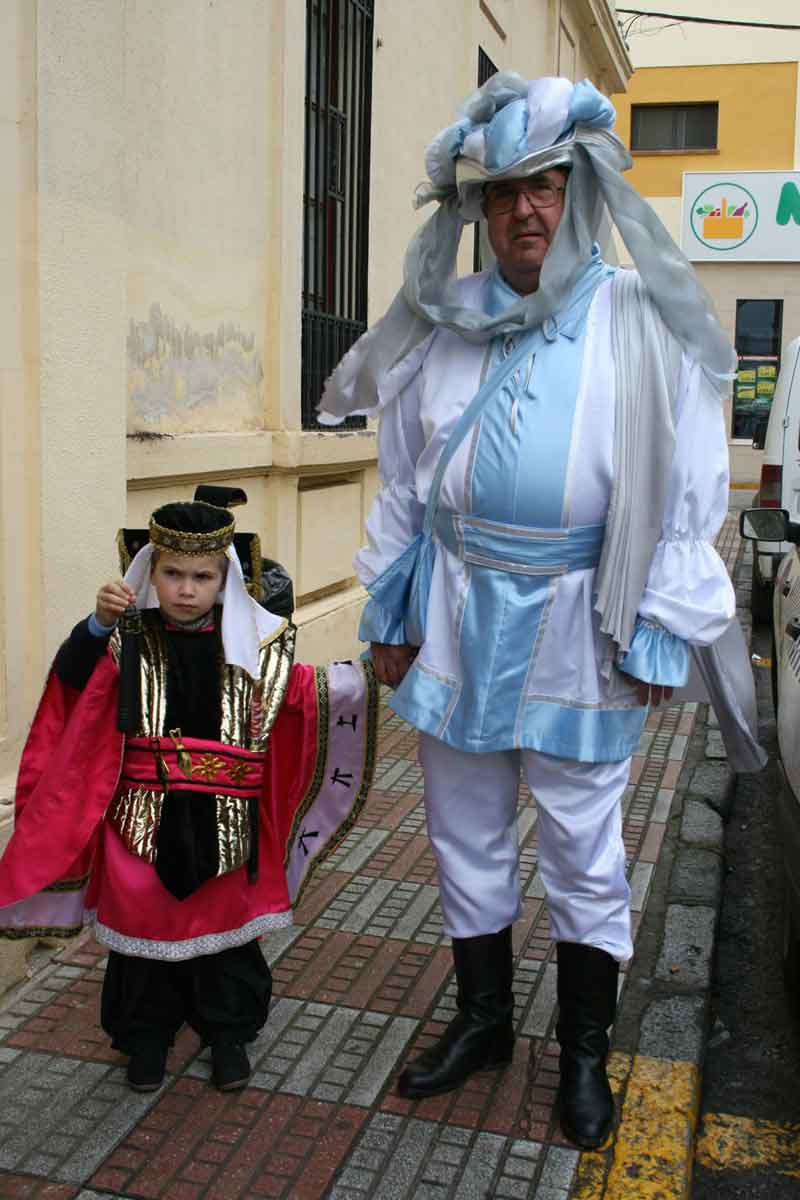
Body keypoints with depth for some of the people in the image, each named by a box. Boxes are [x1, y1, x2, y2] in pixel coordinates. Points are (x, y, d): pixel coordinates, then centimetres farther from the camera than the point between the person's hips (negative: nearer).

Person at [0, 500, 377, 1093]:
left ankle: (228, 1032, 33)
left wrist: (360, 678, -3)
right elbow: (73, 678, -18)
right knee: (143, 918, 10)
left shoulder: (250, 642, 0)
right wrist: (99, 623, -34)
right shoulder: (130, 638, -4)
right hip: (143, 813, -1)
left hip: (226, 817, 1)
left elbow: (297, 693, 7)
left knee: (226, 919, 13)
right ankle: (145, 1034, 31)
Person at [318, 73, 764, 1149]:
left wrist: (657, 634, -7)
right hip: (457, 616, 4)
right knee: (466, 837, 14)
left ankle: (584, 1053, 28)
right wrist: (391, 614, 10)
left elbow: (686, 487, -4)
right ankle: (483, 1022, 35)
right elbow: (403, 481, 10)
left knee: (582, 854, 8)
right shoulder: (444, 323, 5)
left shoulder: (636, 321, -4)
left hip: (576, 625, -3)